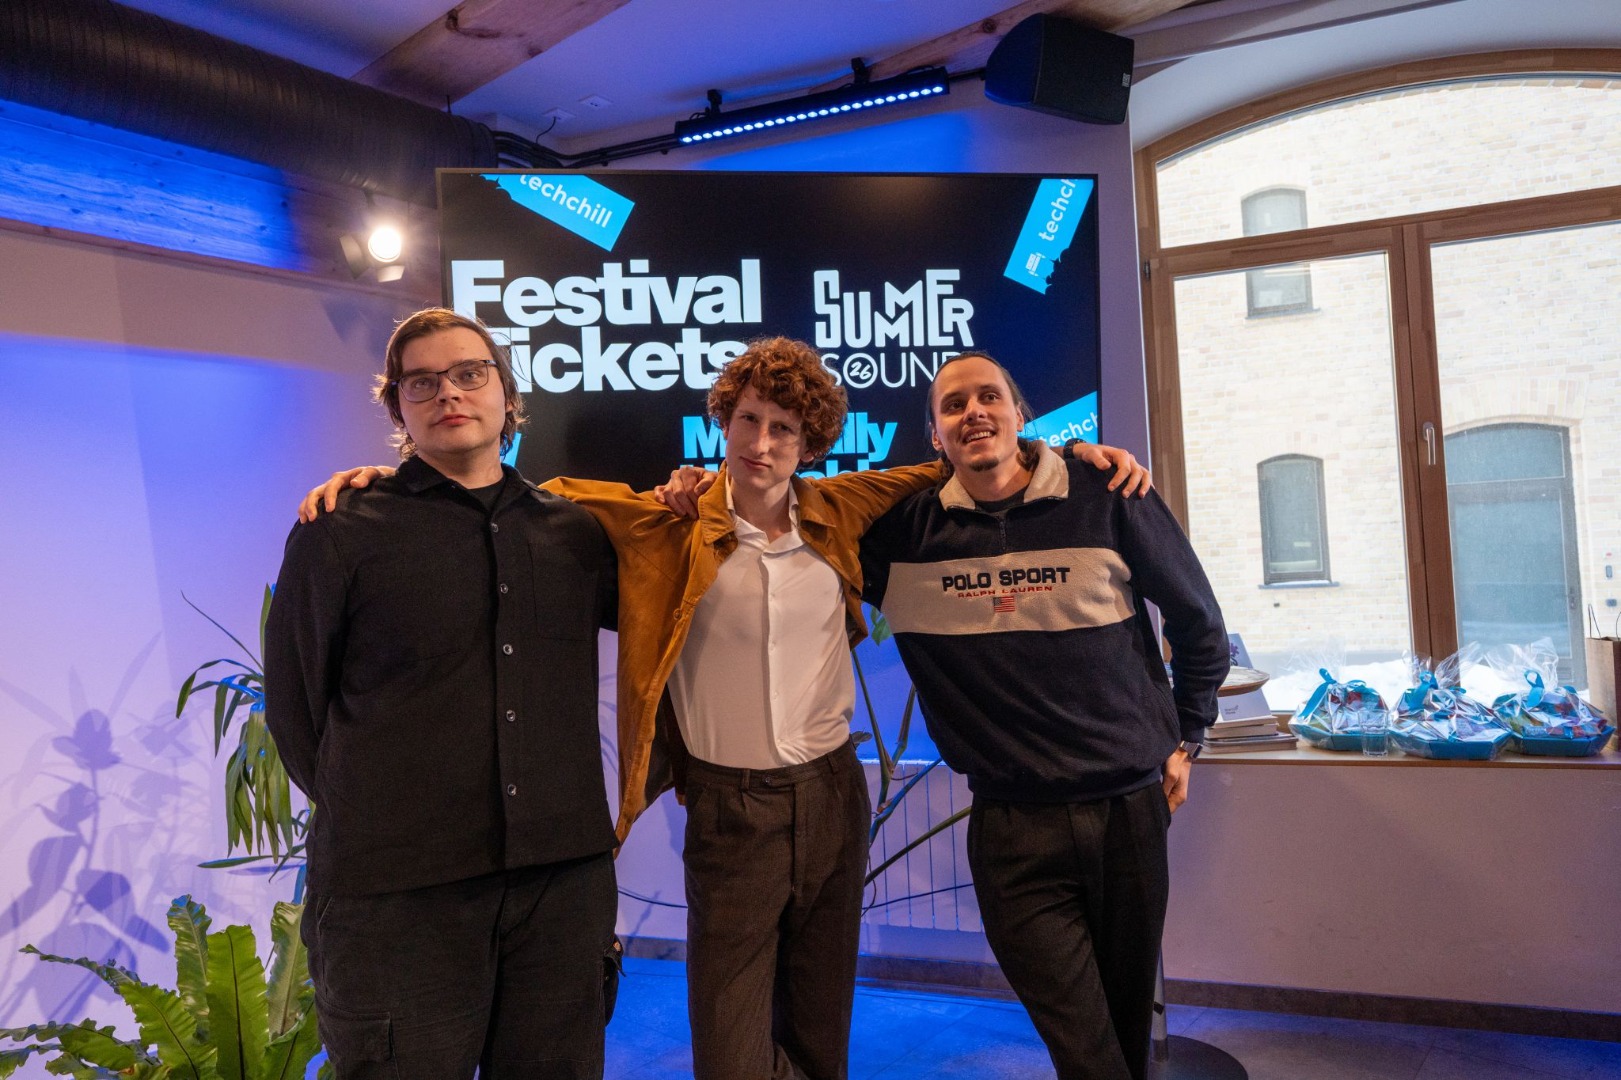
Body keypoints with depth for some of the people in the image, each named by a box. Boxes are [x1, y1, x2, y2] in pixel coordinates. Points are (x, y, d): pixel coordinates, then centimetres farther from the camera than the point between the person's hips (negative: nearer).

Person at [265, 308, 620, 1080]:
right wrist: (372, 823, 8)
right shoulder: (338, 533, 0)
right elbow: (294, 707, 6)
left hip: (565, 878, 3)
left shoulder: (575, 533, 8)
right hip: (397, 896, -3)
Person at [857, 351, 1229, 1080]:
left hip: (1131, 807, 1)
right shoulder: (905, 528, -4)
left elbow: (1196, 619, 7)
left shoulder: (1106, 499, -5)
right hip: (1012, 825, -1)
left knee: (1129, 1015, 17)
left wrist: (1184, 738, 11)